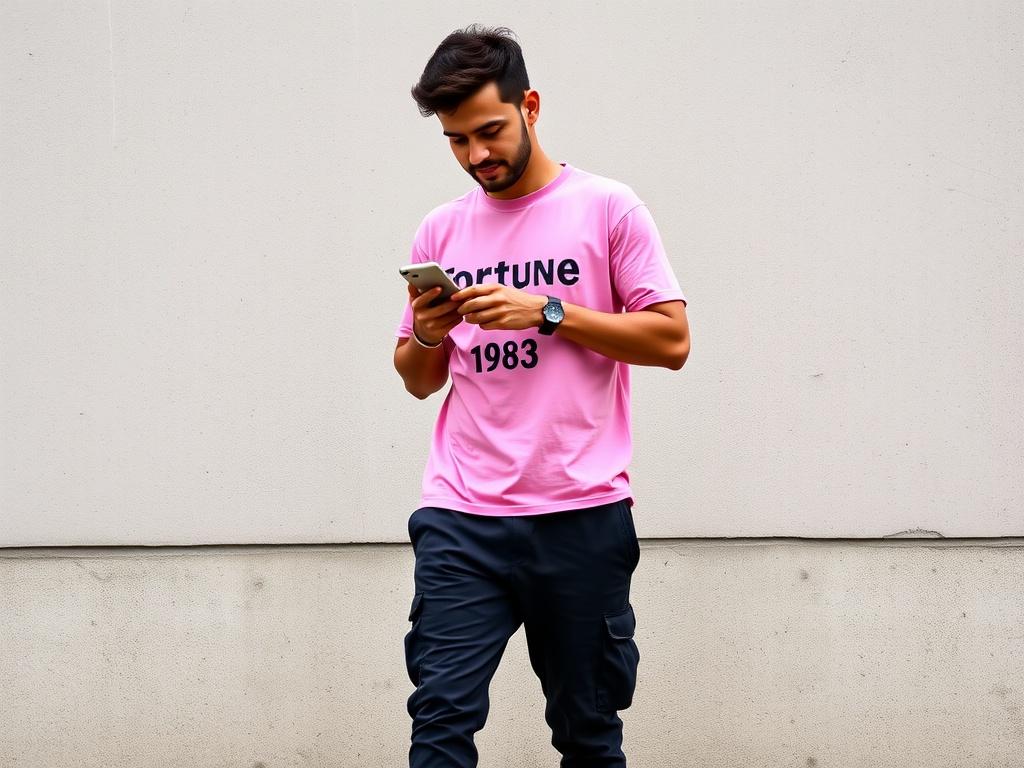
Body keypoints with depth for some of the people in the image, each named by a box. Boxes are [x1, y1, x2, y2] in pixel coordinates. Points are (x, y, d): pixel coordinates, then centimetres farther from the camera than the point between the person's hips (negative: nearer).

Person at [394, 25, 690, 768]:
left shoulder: (607, 207, 2)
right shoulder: (442, 229, 12)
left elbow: (672, 339, -4)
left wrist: (547, 311, -13)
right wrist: (427, 335, -5)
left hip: (582, 516, -2)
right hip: (462, 518, 2)